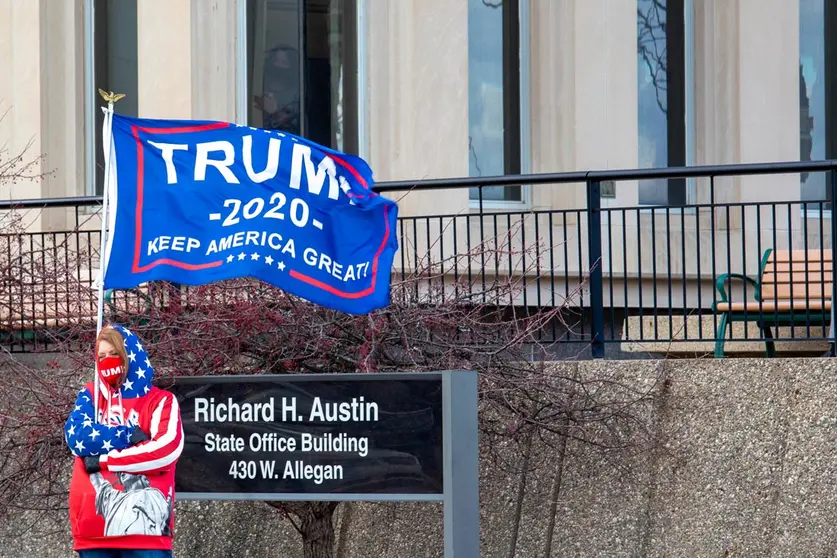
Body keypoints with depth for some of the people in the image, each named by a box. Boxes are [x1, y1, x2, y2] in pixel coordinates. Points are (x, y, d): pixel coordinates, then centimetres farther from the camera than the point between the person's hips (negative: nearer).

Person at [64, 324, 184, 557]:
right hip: (94, 528, 3)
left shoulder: (160, 401, 7)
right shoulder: (90, 396, 17)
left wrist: (104, 460, -8)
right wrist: (130, 436, -8)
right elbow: (76, 436, -2)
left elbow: (167, 449, -11)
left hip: (146, 526, -3)